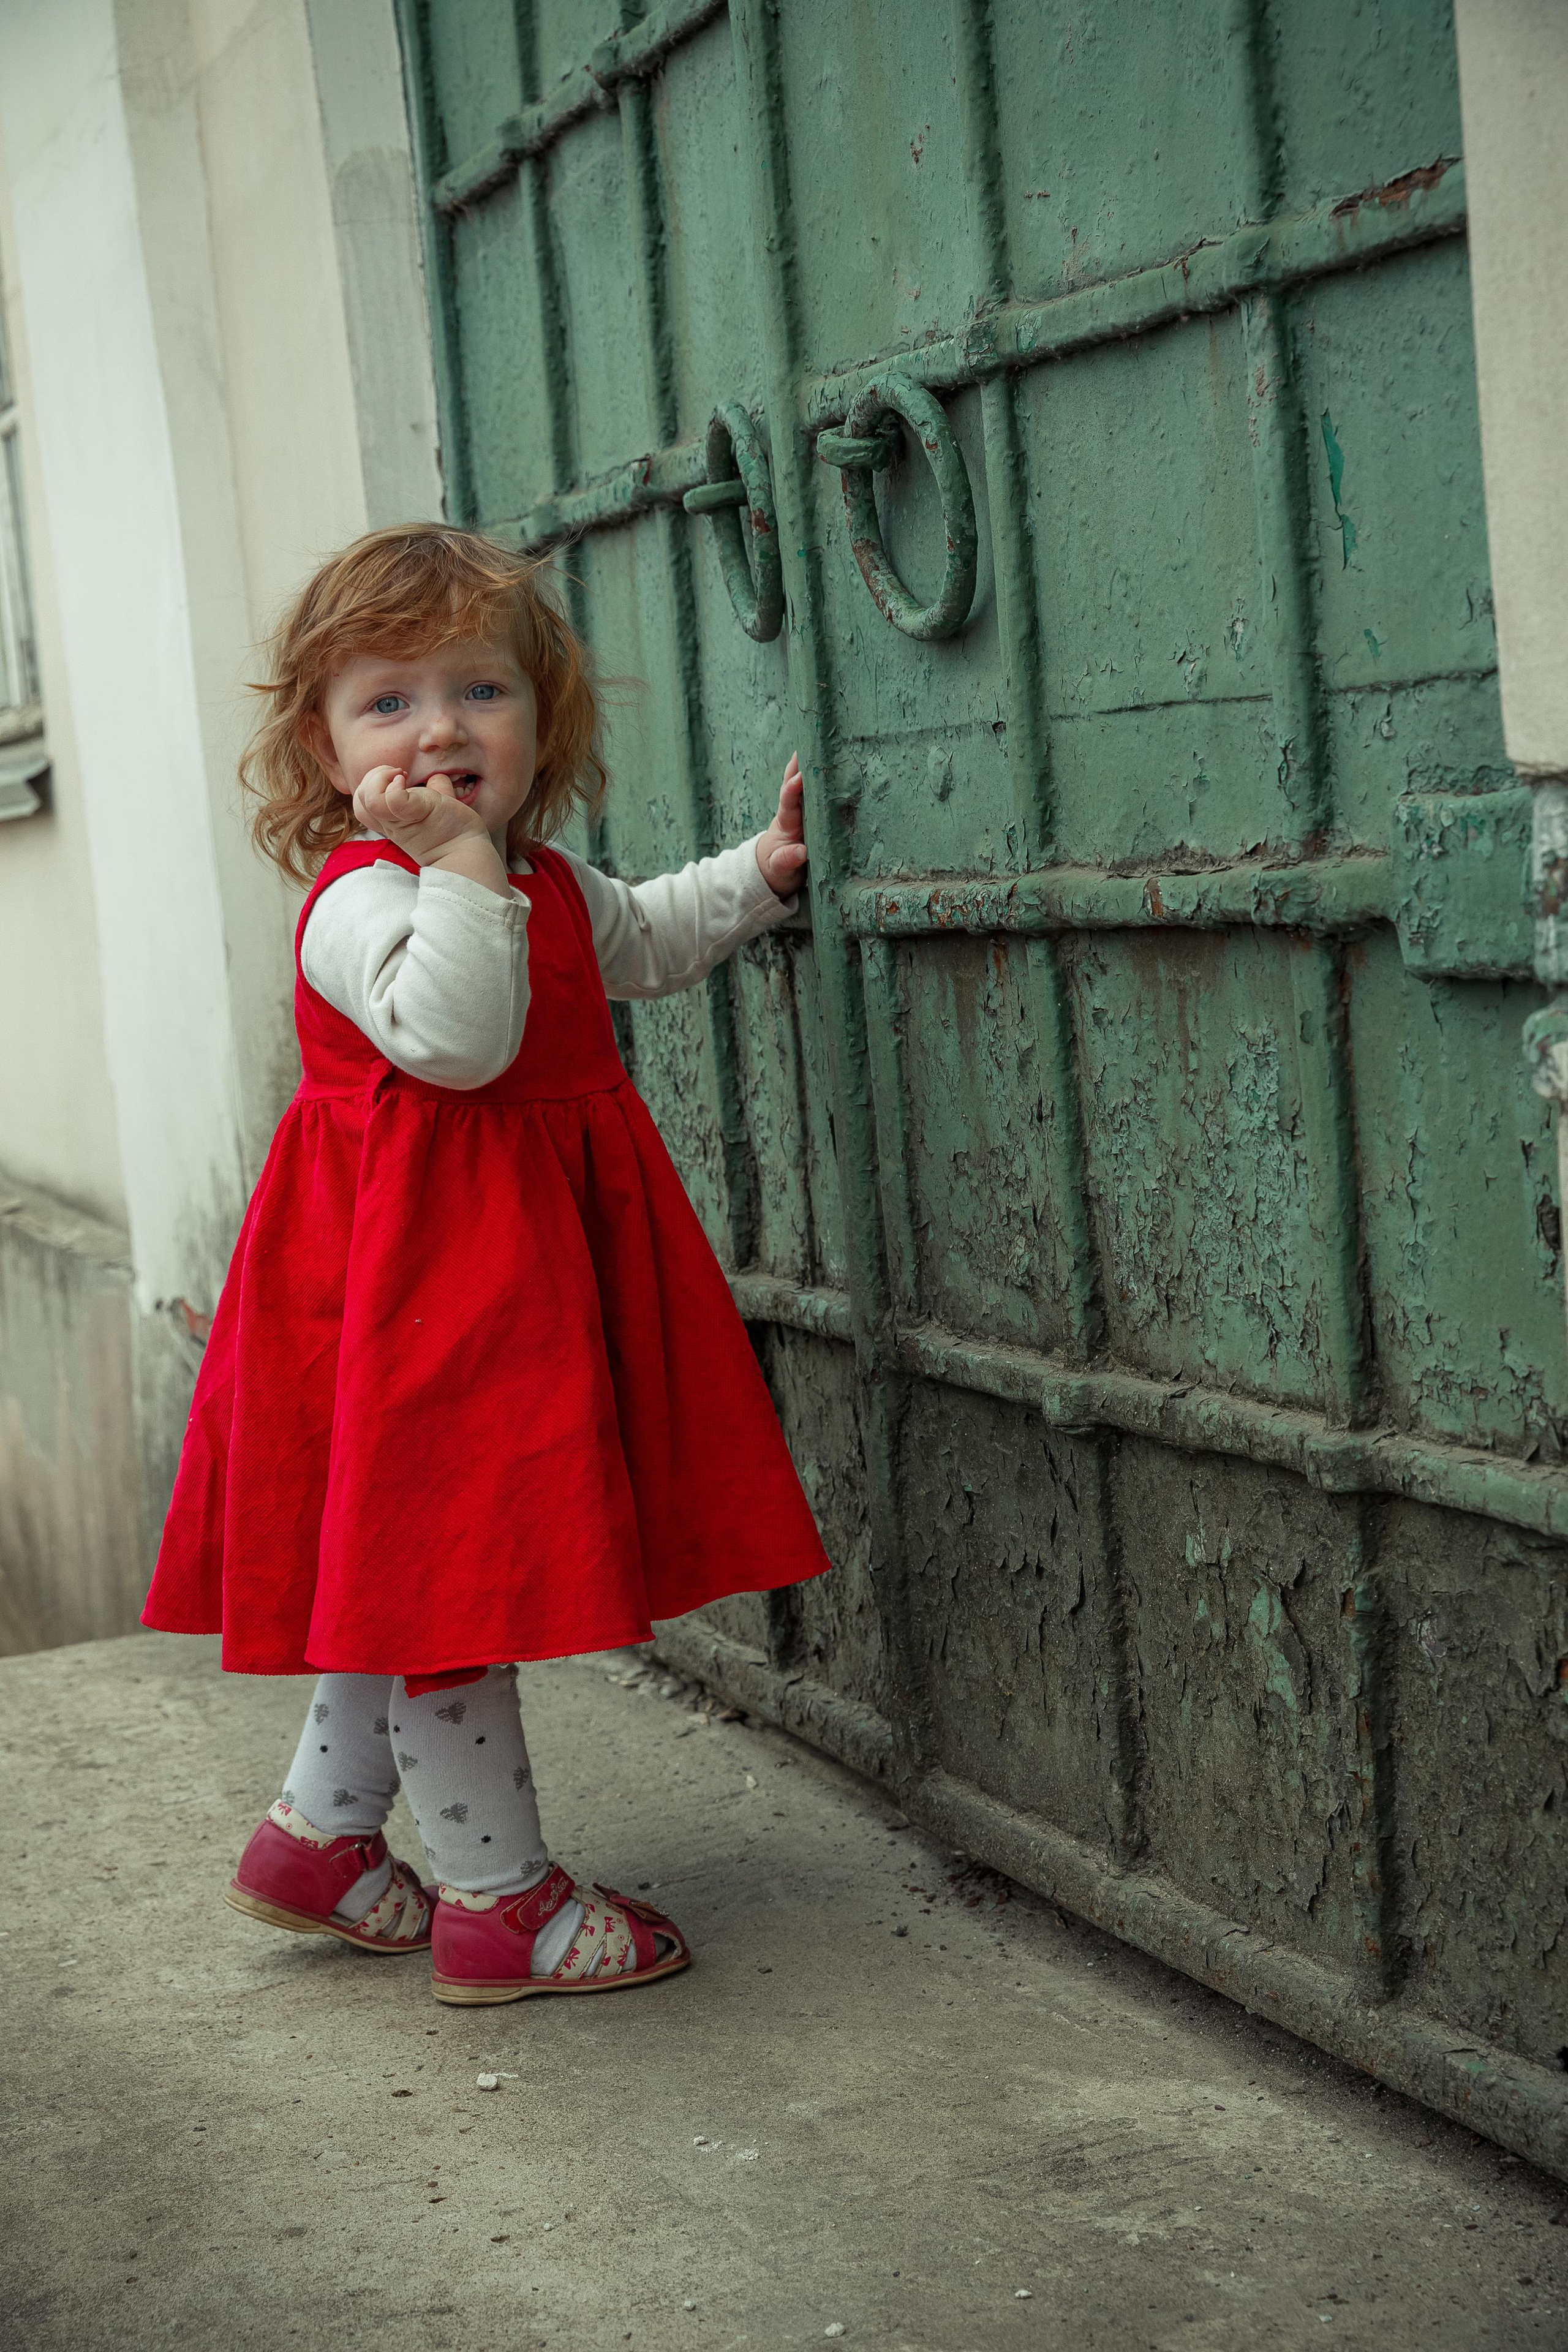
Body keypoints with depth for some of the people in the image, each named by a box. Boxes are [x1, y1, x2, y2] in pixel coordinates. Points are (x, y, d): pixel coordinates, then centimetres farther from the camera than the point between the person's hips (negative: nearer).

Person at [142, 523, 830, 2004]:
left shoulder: (547, 883, 11)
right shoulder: (359, 899, -17)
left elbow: (639, 942, 33)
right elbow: (453, 1035, -34)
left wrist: (758, 874, 25)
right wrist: (460, 861, -32)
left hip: (530, 1267, 10)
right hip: (420, 1275, -10)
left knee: (405, 1575, 18)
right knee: (450, 1568, -1)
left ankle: (319, 1833, 32)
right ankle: (497, 1897, 9)